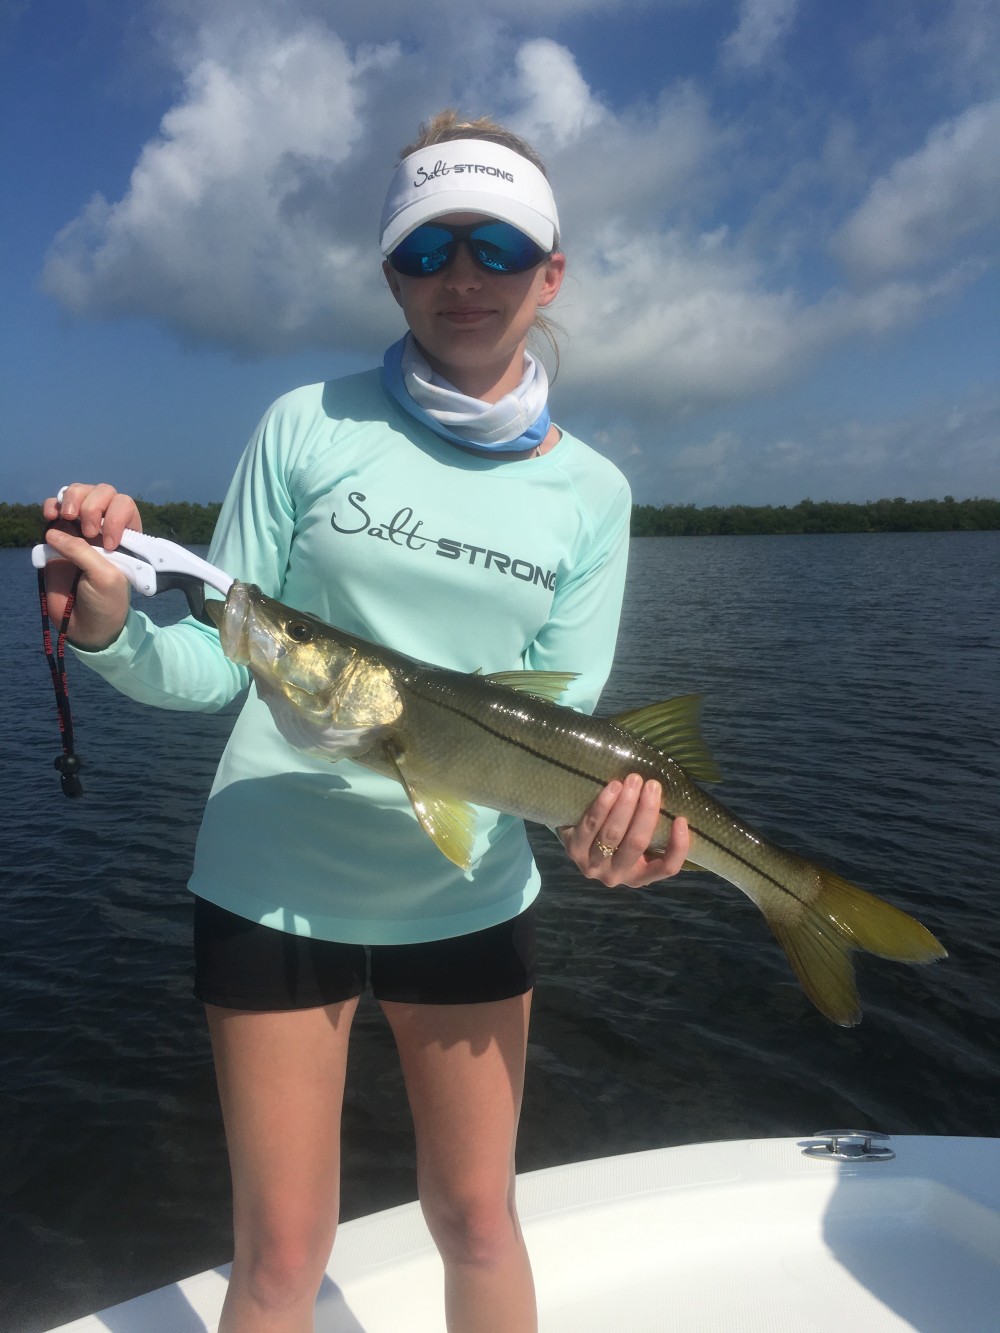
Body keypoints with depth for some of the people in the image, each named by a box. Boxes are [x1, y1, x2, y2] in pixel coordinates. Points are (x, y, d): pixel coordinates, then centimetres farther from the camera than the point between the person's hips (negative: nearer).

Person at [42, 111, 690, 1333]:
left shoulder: (589, 491, 0)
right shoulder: (308, 427, -5)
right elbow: (212, 665, -4)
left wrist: (602, 800, -23)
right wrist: (109, 621, -24)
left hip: (470, 892, 2)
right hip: (275, 879, -1)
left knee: (477, 1220, 17)